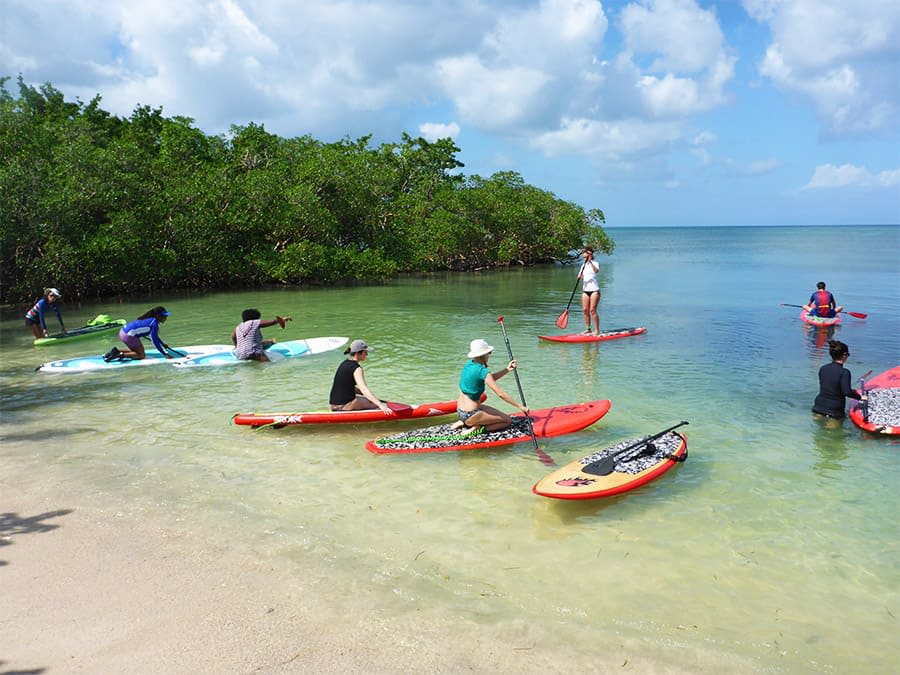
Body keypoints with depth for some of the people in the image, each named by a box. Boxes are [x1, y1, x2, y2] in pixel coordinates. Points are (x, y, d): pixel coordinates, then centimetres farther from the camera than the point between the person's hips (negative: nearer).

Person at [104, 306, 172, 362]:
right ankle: (120, 355, -9)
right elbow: (155, 341, -14)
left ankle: (116, 351, 13)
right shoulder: (154, 324, -14)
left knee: (136, 351, 27)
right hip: (128, 335, -10)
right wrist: (165, 354, -11)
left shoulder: (150, 319, 14)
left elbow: (155, 337, 30)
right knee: (141, 355, 2)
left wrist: (163, 344, 35)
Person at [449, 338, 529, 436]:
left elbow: (490, 379, 13)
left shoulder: (469, 364, 4)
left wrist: (507, 370, 3)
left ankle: (463, 422, 15)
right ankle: (476, 429, -8)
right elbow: (500, 393, -22)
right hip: (470, 414, -8)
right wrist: (520, 406, -16)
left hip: (460, 412, 8)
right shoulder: (483, 371, -20)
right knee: (508, 421, 4)